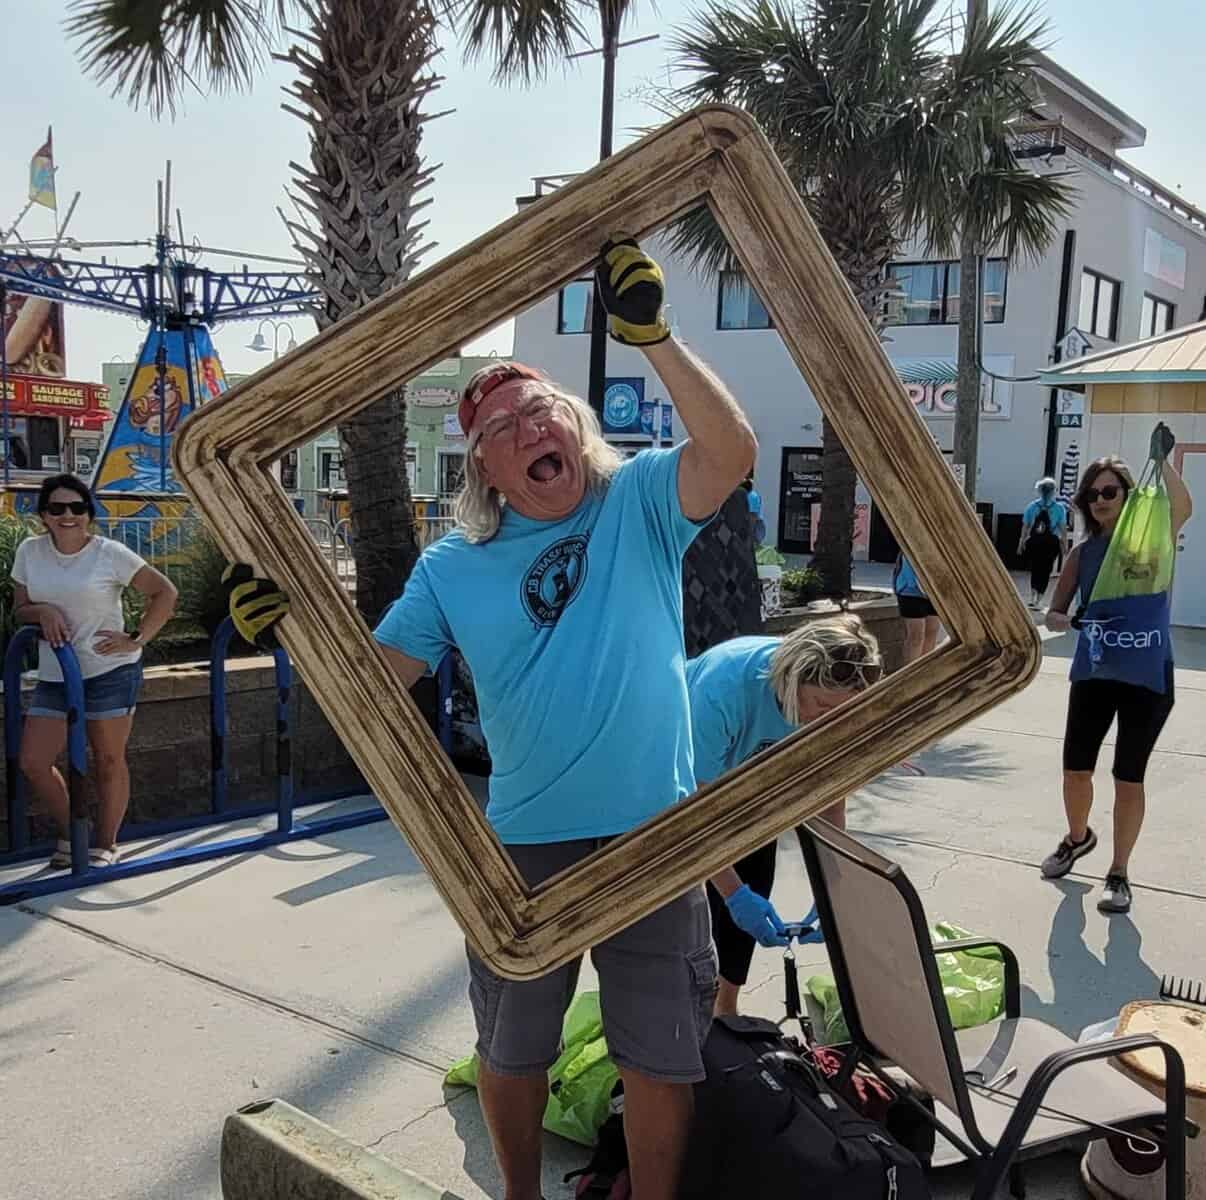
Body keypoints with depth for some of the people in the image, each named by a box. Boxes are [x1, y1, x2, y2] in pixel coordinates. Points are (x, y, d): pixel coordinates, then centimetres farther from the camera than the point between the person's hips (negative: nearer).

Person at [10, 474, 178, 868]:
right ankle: (69, 833, 26)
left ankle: (105, 845, 21)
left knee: (109, 761, 5)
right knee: (33, 762, 3)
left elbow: (165, 592, -4)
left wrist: (137, 639, -10)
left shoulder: (110, 554, -8)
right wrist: (43, 611, -10)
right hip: (53, 676, 5)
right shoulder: (29, 552, 5)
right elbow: (19, 609, 13)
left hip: (109, 672, -5)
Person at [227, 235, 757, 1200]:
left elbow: (732, 451, -22)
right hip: (524, 847, 3)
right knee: (512, 1048, 23)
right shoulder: (453, 568, 1)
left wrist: (654, 336, -32)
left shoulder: (642, 501, -4)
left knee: (661, 1054, 15)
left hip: (655, 836, -2)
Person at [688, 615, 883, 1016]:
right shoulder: (724, 688, -45)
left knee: (753, 889, 3)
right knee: (701, 894, -13)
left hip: (751, 775, 5)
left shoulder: (834, 699, -29)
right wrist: (734, 893, -39)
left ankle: (727, 1009, 21)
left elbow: (830, 800, -16)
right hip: (684, 767, -5)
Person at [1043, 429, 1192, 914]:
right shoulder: (1084, 553, 4)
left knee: (1128, 777, 3)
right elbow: (1055, 611, 5)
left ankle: (1119, 874, 17)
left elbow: (1182, 507, -26)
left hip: (1147, 680, -3)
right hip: (1092, 675, 3)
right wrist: (1062, 620, -19)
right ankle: (1077, 837, 39)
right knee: (1075, 768, 10)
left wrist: (1162, 460, -41)